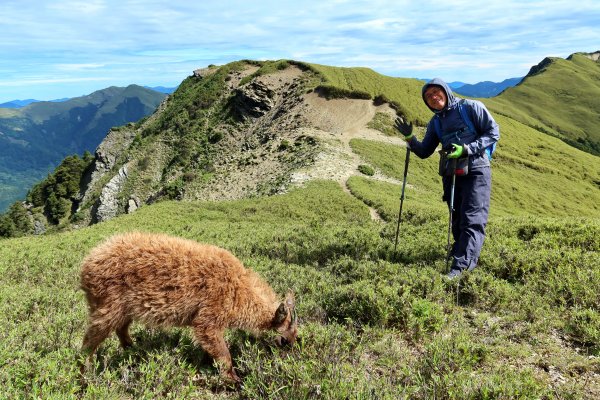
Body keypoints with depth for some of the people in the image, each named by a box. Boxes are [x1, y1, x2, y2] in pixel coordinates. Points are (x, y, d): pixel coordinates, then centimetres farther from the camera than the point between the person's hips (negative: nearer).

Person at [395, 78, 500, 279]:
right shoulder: (436, 122, 14)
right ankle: (468, 260, 25)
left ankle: (460, 266, -21)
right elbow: (424, 152, 15)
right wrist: (410, 139, -4)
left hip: (476, 171, -6)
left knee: (472, 221, -14)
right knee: (458, 221, 11)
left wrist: (466, 149, -17)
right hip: (451, 176, 6)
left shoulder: (471, 107, -2)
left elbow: (494, 132, -6)